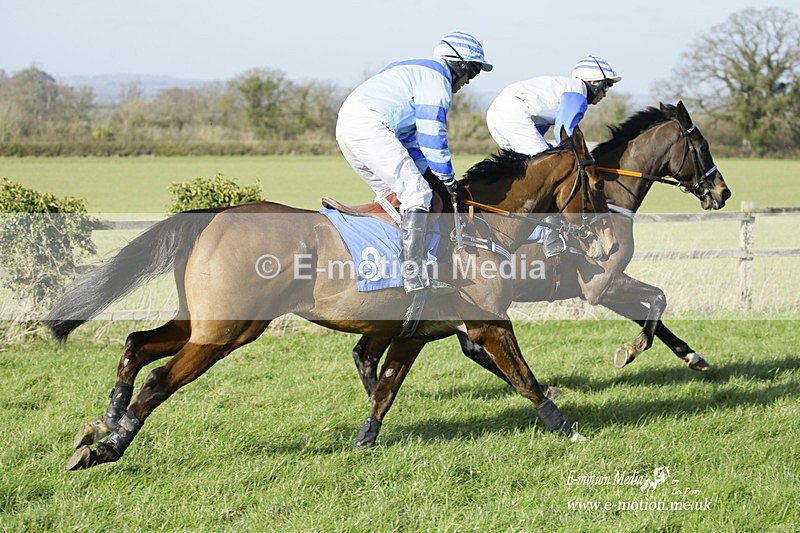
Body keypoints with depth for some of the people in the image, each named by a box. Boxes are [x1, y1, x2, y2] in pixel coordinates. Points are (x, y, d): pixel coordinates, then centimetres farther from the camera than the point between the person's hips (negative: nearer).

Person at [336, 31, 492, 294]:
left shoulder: (414, 70, 30)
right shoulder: (437, 79, -2)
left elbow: (411, 136, 32)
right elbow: (432, 135, -8)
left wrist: (422, 172, 28)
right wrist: (449, 180, 0)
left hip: (347, 124, 11)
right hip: (368, 125, -11)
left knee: (391, 194, 21)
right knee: (416, 193, -11)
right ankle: (415, 276, -20)